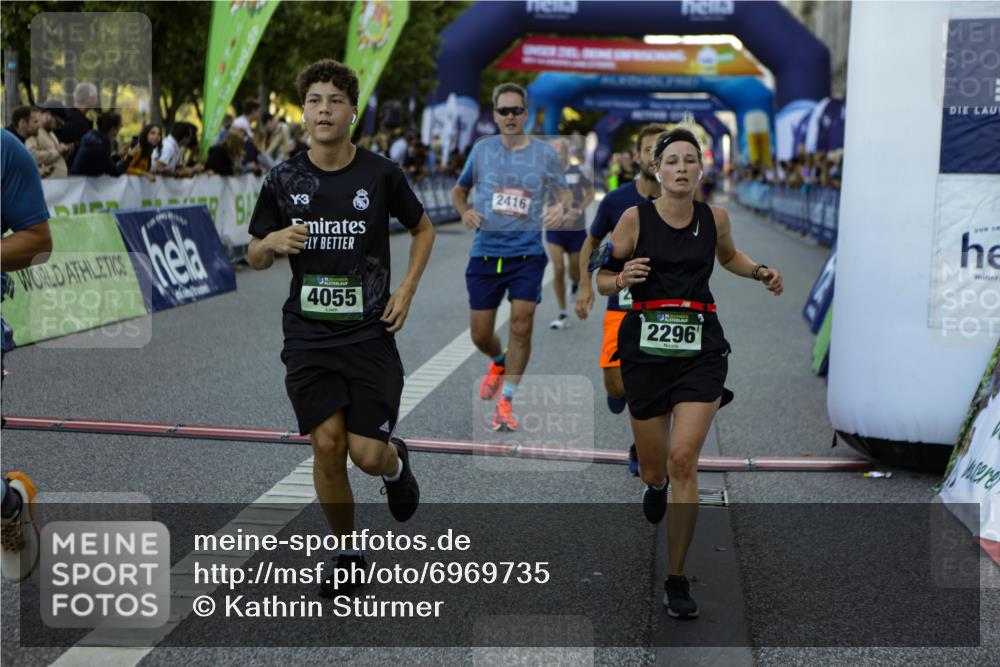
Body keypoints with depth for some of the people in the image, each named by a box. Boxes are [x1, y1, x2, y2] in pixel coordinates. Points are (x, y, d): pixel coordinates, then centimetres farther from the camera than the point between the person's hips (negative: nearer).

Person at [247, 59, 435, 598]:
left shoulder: (380, 174, -4)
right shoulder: (283, 180, 0)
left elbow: (423, 229, 12)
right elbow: (255, 257, 9)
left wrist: (406, 291, 1)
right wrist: (273, 241, -14)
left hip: (370, 334, -1)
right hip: (308, 336, 1)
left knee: (369, 455, -6)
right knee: (327, 446, -3)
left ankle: (396, 462, 34)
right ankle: (348, 556, 18)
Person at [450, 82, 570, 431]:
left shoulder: (545, 153, 1)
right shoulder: (482, 149, 4)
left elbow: (565, 191, 11)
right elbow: (459, 189, 17)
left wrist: (560, 207, -14)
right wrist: (465, 211, -6)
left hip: (527, 253, -1)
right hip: (485, 253, 2)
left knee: (521, 326, -11)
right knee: (480, 335, 4)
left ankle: (506, 402, 3)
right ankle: (499, 363, 41)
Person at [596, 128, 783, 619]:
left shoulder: (715, 218, 4)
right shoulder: (635, 218, -4)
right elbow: (602, 281, 2)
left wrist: (759, 272, 8)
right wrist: (622, 279, -20)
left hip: (701, 348, 0)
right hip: (646, 347, 0)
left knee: (683, 460, -15)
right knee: (654, 471, 9)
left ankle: (677, 580, -2)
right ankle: (656, 483, 52)